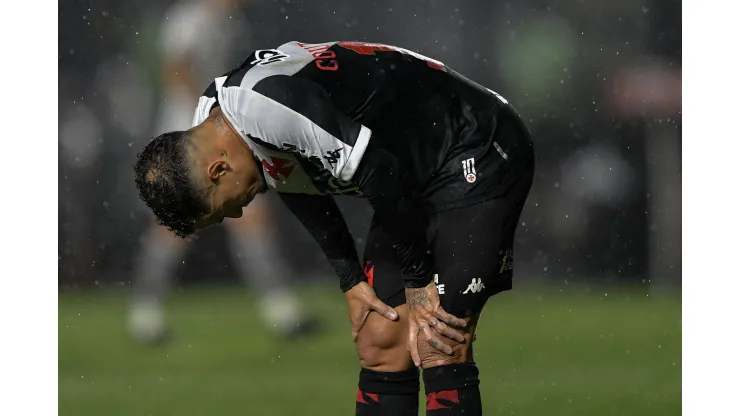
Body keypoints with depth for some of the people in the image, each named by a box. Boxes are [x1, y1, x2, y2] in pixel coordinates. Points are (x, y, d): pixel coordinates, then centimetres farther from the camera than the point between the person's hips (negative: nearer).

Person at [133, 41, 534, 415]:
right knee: (379, 343, 6)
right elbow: (304, 190, 15)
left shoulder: (266, 105, -30)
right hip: (415, 183, 9)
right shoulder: (211, 116, 0)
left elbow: (380, 177, -25)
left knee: (438, 349, -15)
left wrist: (418, 282, -12)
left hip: (479, 158, -9)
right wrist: (351, 281, 11)